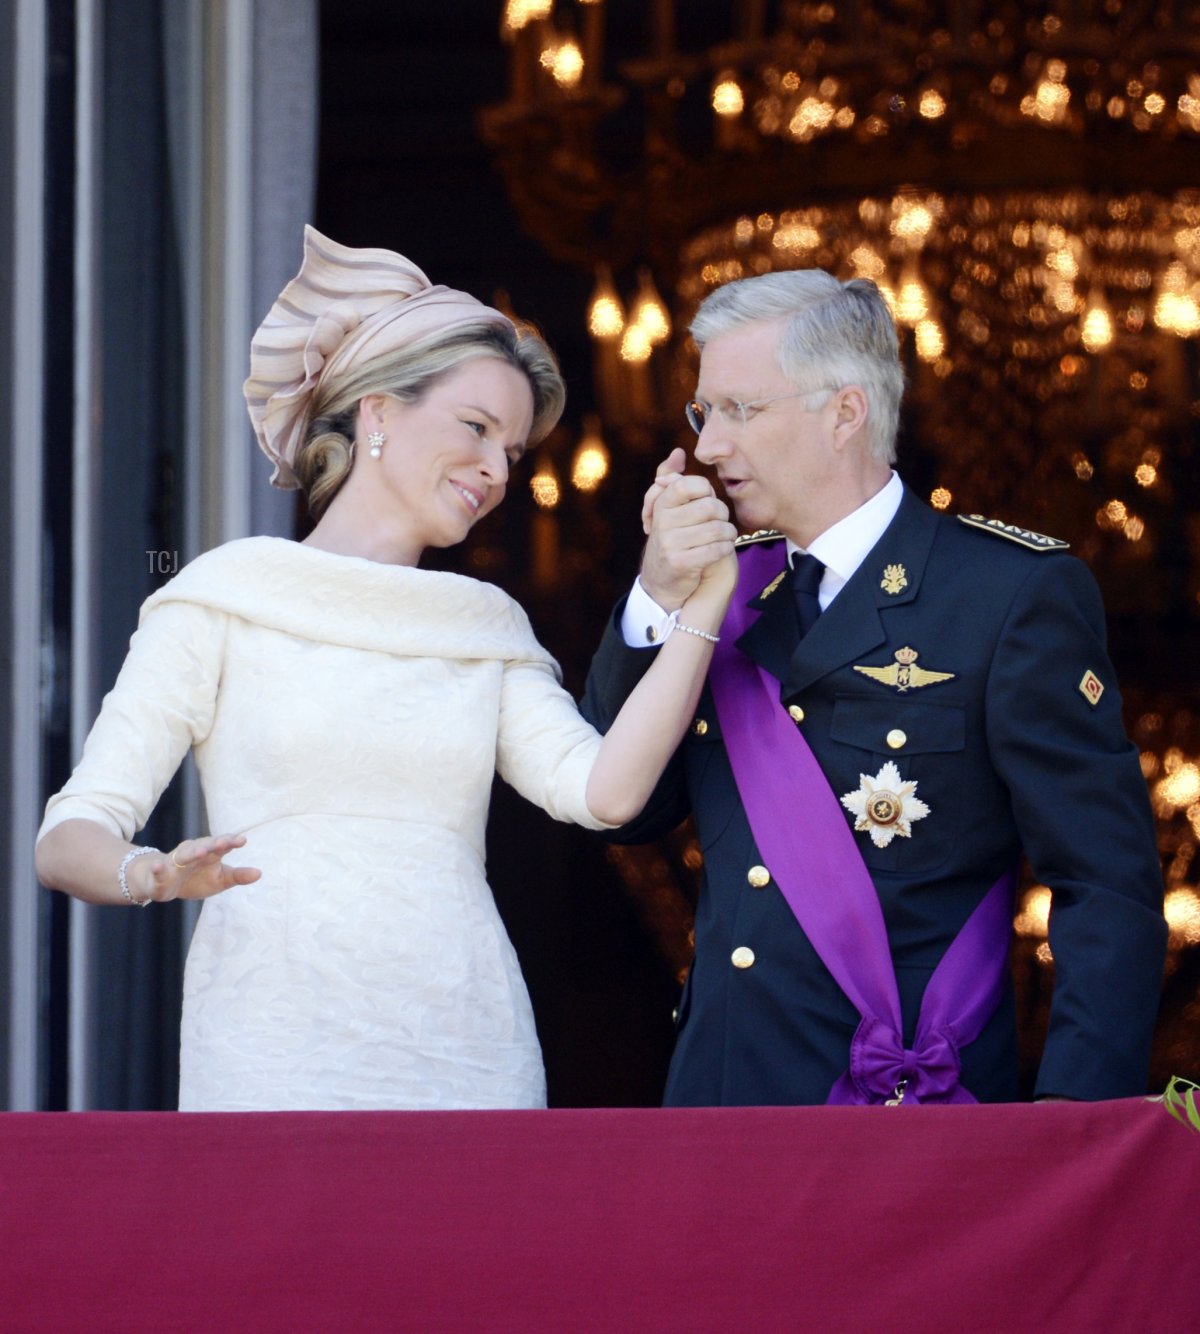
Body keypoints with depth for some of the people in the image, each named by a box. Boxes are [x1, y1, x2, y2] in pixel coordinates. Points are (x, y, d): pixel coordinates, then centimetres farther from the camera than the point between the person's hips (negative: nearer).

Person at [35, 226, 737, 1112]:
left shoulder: (489, 625, 17)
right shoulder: (228, 597, 6)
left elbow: (604, 791, 0)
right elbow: (69, 839, 0)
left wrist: (702, 600, -4)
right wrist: (154, 875, -22)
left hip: (471, 1064, 3)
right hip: (280, 1060, -3)